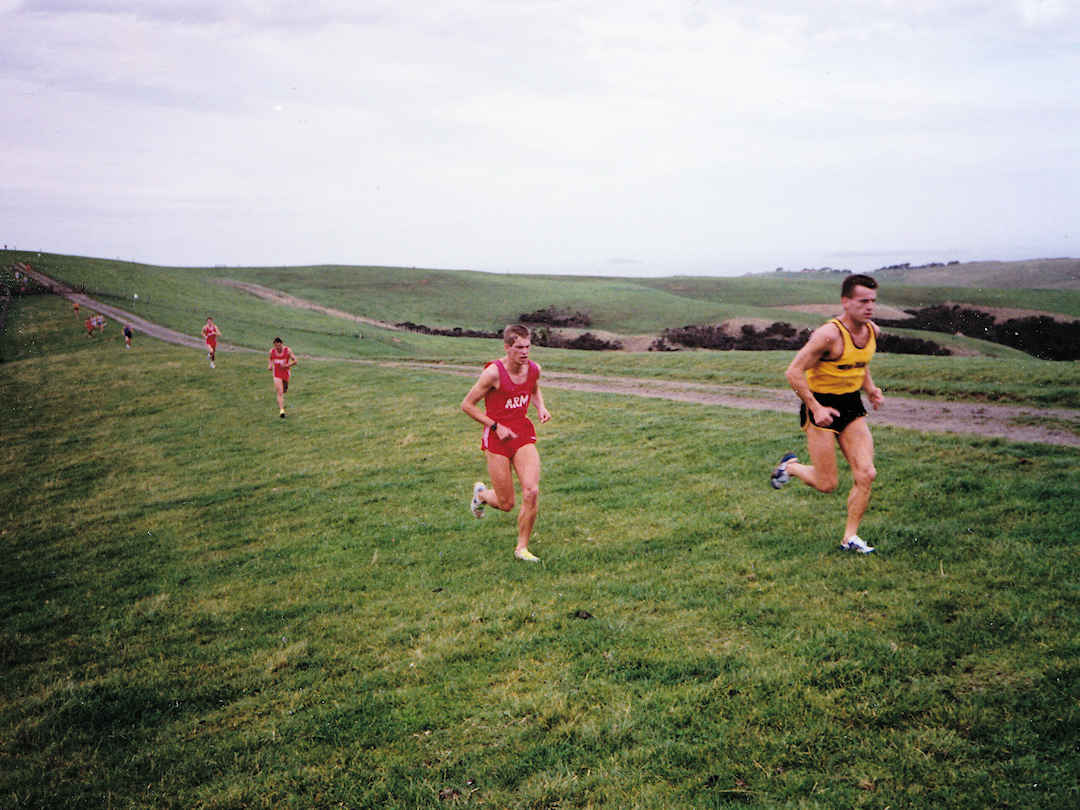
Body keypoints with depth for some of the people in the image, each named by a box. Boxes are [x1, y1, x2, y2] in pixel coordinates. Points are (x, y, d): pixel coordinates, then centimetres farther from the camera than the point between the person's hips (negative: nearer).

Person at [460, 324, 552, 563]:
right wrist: (496, 426, -14)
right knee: (506, 504, 2)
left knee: (532, 492, -13)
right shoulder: (493, 372, -17)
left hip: (524, 435, 4)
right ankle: (481, 493, 38)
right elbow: (467, 405, -10)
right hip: (497, 438, -4)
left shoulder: (533, 369, 0)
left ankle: (522, 547, 5)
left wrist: (541, 408, 4)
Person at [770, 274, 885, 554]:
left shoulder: (872, 331, 1)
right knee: (826, 484, -2)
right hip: (821, 407, -6)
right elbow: (794, 372, -20)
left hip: (852, 407, 6)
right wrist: (816, 408, -23)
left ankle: (850, 537, 7)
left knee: (866, 474, -6)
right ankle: (790, 466, 30)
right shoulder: (829, 335, -23)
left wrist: (870, 389, 4)